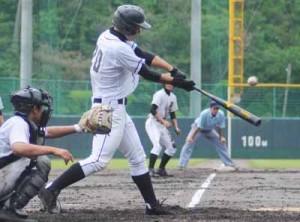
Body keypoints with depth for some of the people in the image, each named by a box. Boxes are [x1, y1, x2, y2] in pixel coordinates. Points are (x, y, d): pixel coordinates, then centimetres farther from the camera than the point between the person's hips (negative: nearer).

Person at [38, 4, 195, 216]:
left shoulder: (109, 36, 6)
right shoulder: (119, 49, -23)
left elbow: (144, 55, 8)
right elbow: (146, 73, -15)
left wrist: (173, 69, -2)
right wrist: (175, 81, -4)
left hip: (117, 110, 11)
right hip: (110, 109, -11)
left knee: (137, 157, 13)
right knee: (99, 160, -14)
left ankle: (152, 204, 17)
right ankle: (52, 190, -14)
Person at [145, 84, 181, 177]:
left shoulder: (173, 97, 10)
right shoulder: (159, 94, -14)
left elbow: (172, 114, 17)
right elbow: (153, 110, -24)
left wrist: (176, 127, 3)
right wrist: (163, 121, -31)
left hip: (162, 124, 8)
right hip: (153, 123, -8)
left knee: (172, 148, 7)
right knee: (158, 145, -27)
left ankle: (161, 169, 17)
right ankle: (150, 169, -26)